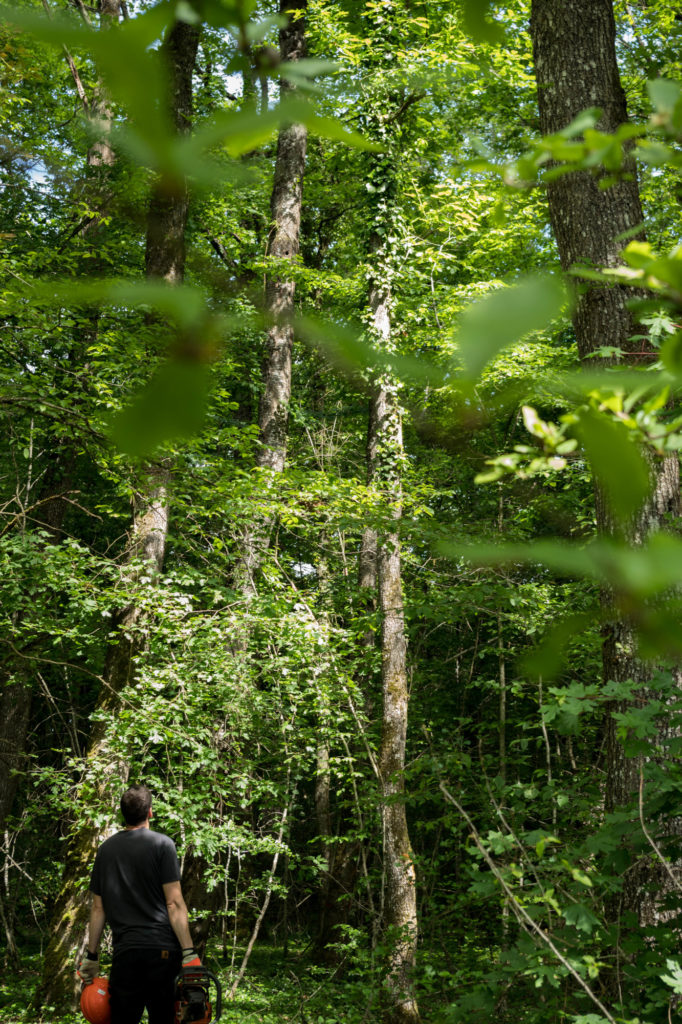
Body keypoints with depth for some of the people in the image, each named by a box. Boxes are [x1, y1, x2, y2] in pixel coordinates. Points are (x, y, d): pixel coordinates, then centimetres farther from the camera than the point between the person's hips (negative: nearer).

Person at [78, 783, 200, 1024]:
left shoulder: (105, 850, 11)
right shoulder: (162, 844, -2)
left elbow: (97, 908, 12)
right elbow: (174, 904, -8)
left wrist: (92, 955, 18)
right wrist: (189, 953, -8)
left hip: (124, 951, 3)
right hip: (163, 950, -3)